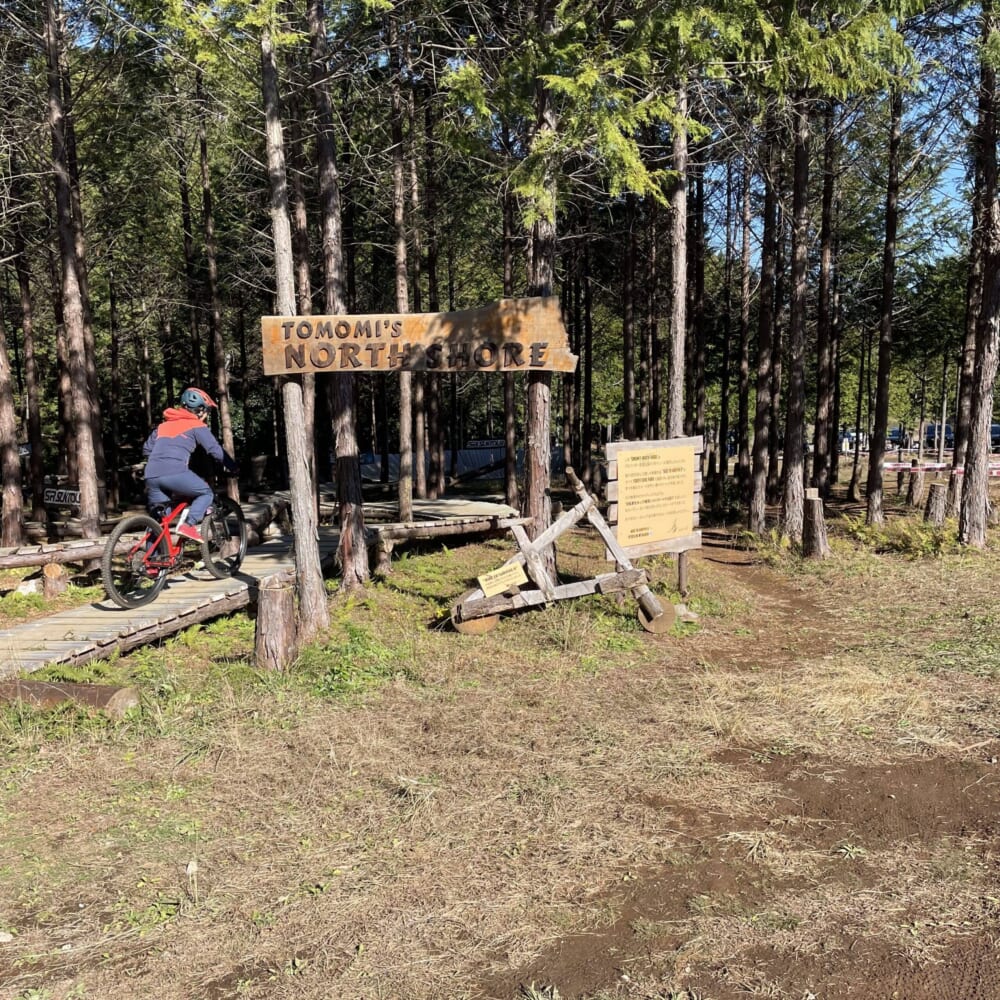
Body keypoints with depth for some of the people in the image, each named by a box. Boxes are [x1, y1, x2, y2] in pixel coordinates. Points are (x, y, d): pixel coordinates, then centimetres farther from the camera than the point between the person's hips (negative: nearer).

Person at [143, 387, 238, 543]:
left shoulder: (164, 424, 28)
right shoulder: (196, 425, 10)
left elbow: (147, 449, 25)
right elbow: (216, 450, 4)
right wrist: (233, 467, 14)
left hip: (152, 475, 6)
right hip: (175, 473, -6)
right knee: (205, 493, 15)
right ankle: (188, 525, -6)